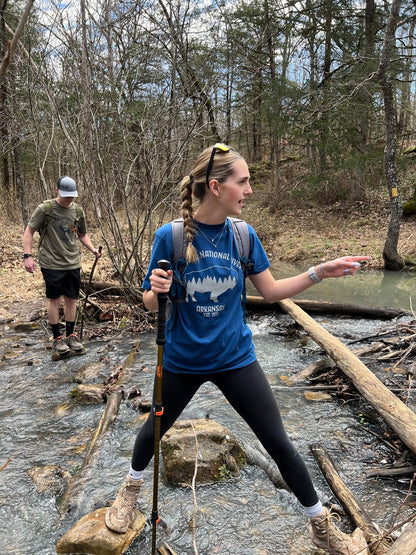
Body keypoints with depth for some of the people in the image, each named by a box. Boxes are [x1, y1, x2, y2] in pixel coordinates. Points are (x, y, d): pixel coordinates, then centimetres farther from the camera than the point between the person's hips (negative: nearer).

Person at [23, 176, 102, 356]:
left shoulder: (78, 211, 5)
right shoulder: (45, 209, -7)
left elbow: (82, 235, 16)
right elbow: (29, 231, -3)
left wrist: (93, 249, -1)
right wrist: (28, 256, -11)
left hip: (73, 263, 4)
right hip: (51, 264, -4)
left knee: (71, 299, 9)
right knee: (54, 299, 4)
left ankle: (70, 336, 23)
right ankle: (57, 338, 17)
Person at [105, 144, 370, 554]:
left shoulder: (244, 235, -9)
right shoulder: (170, 236, -16)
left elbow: (271, 291, 0)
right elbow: (151, 304, -8)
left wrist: (319, 273, -10)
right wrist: (157, 290, -31)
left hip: (235, 357, 1)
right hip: (182, 359, -1)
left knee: (278, 442, 6)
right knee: (154, 429, 21)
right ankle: (131, 488, 54)